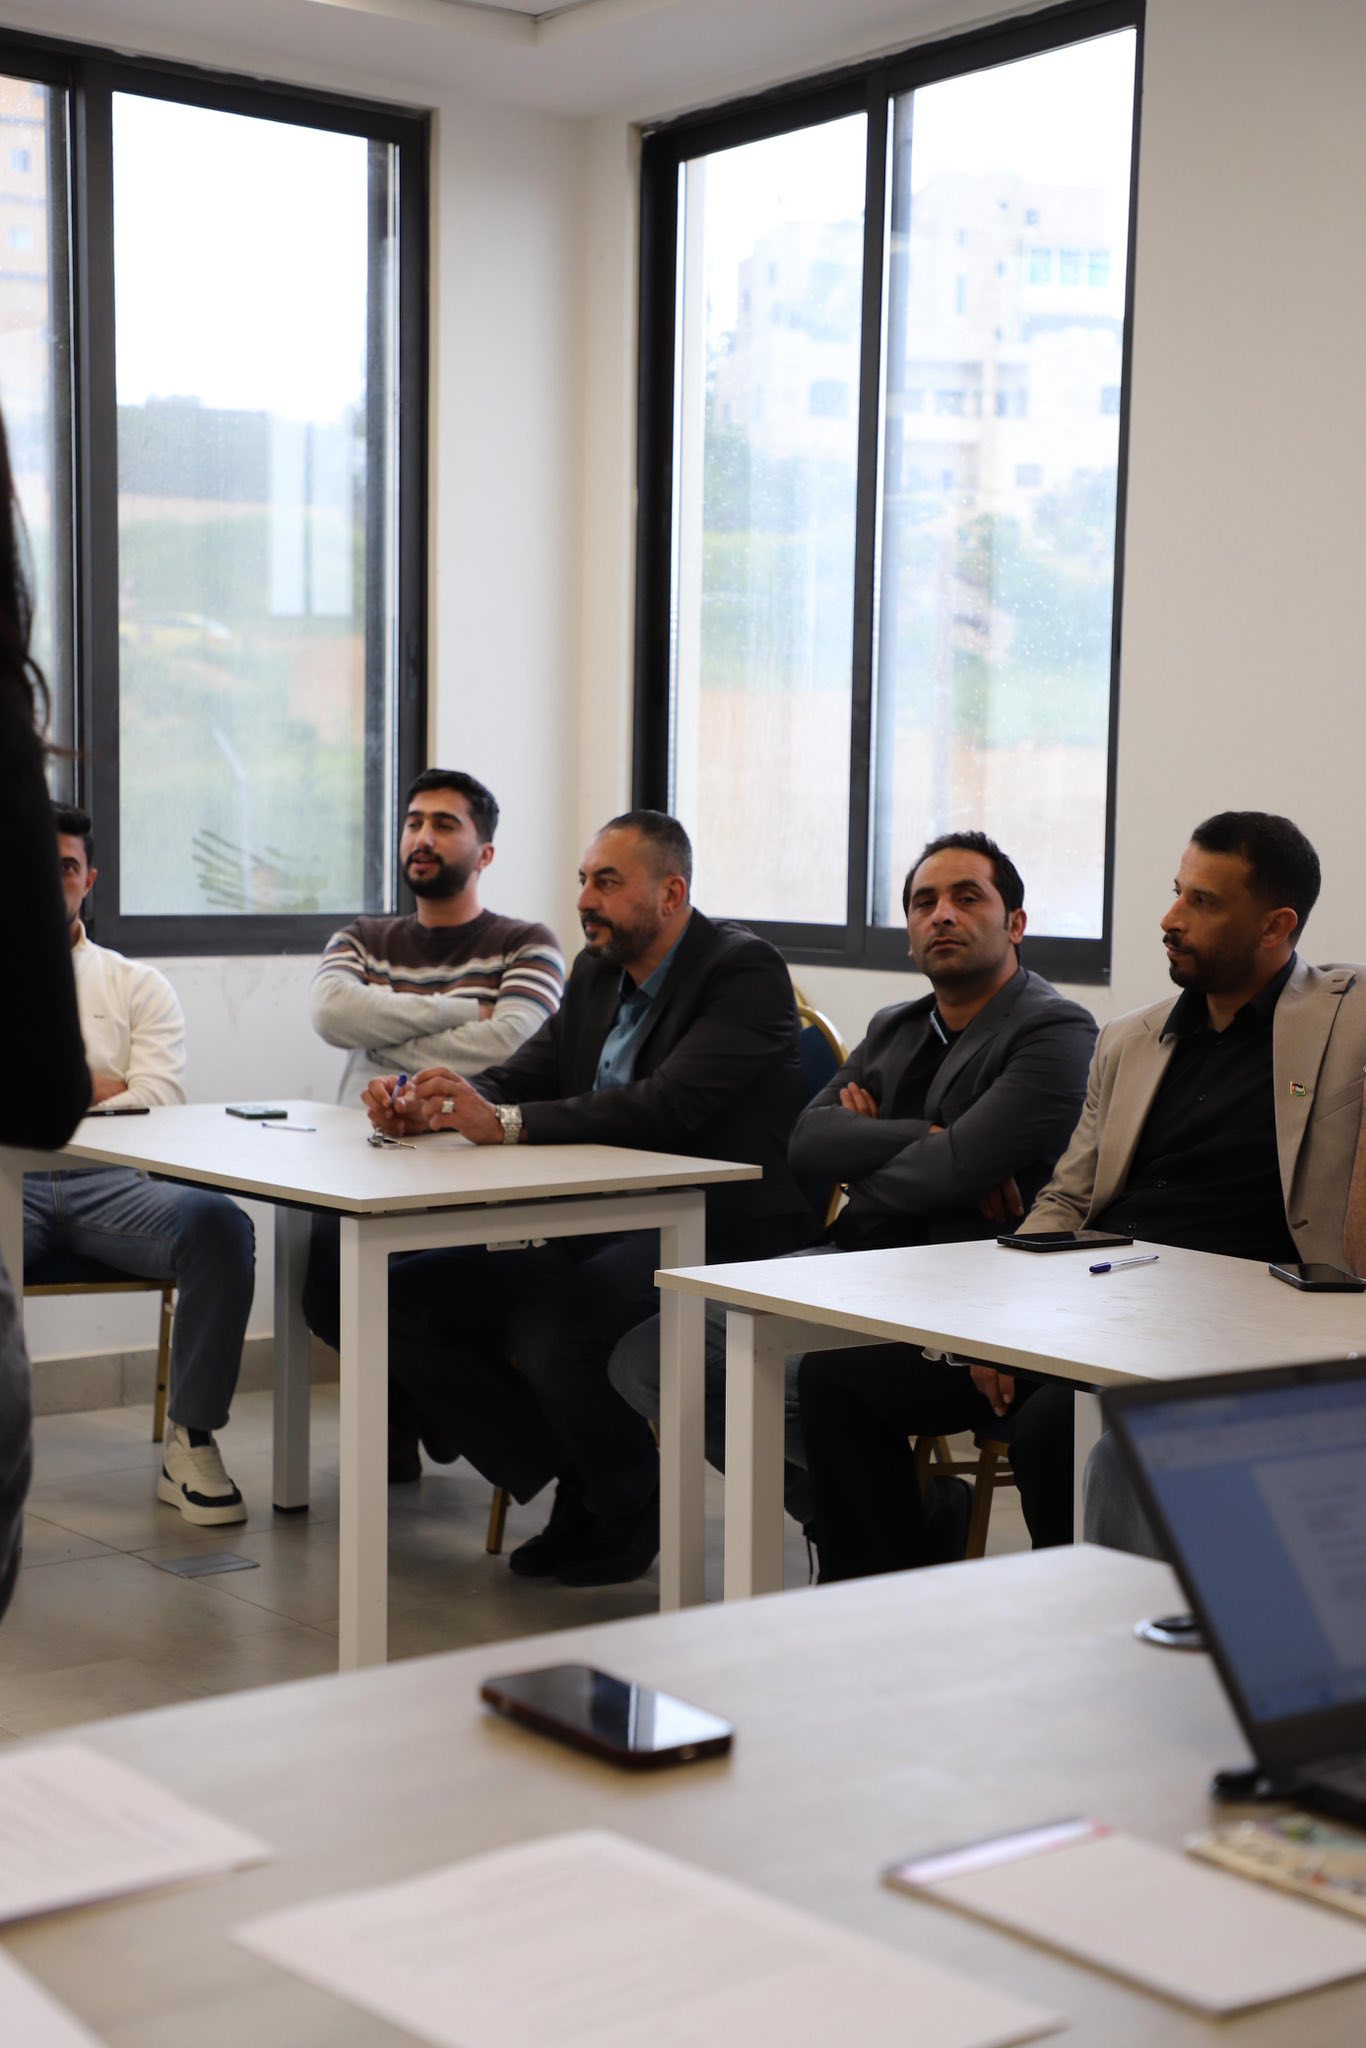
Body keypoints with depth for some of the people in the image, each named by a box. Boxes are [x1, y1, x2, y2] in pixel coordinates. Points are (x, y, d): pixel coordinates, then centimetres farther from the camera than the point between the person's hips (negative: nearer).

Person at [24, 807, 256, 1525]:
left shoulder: (137, 986, 19)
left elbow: (158, 1102, 4)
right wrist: (93, 1086, 1)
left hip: (110, 1186, 1)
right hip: (11, 1187, -1)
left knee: (218, 1223, -31)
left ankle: (190, 1442, -20)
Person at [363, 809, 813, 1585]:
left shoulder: (745, 970, -11)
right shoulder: (598, 973, 15)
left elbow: (667, 1105, -25)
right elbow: (523, 1077, 11)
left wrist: (505, 1123, -30)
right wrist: (424, 1107, -10)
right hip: (599, 1231, 8)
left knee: (555, 1325, -33)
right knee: (410, 1297, -7)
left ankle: (630, 1514, -2)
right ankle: (576, 1490, 5)